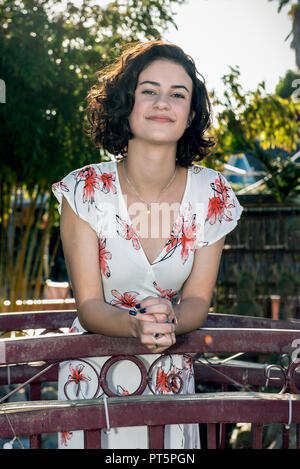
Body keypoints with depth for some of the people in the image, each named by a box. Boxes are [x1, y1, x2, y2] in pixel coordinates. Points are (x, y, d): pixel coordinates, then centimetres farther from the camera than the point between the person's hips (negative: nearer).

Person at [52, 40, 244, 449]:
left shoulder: (212, 195, -10)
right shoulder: (85, 191, -15)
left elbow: (197, 300, -7)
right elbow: (89, 305, -16)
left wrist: (170, 321, -30)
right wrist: (136, 326, -36)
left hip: (172, 376, 2)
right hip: (93, 371, -1)